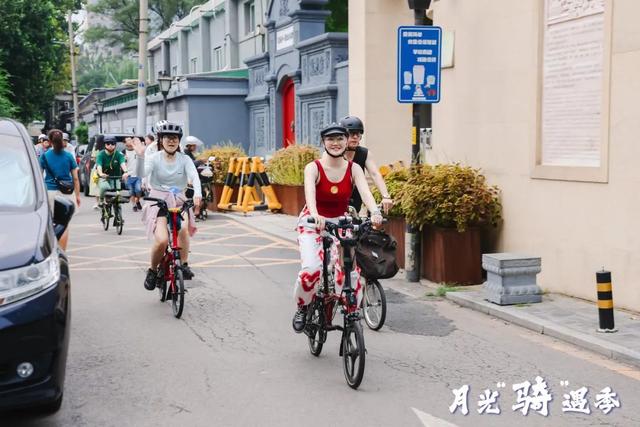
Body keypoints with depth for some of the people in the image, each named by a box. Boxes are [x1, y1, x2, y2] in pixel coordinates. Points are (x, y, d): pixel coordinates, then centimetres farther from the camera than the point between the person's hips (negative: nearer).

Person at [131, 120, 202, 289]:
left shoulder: (184, 159, 1)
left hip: (179, 201, 2)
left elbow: (194, 176, -16)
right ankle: (152, 271, 4)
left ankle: (184, 264, -13)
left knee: (183, 228, -32)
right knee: (162, 240, -22)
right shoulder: (154, 158, -3)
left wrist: (197, 194, -36)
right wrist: (140, 156, -38)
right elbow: (142, 174, -21)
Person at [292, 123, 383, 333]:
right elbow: (310, 192, -32)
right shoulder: (313, 168, -13)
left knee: (351, 270, -15)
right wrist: (315, 215, -52)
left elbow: (365, 191, -23)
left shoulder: (354, 169, -6)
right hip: (313, 223, -3)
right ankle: (302, 308, 3)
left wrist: (375, 212, -44)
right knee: (311, 269, -24)